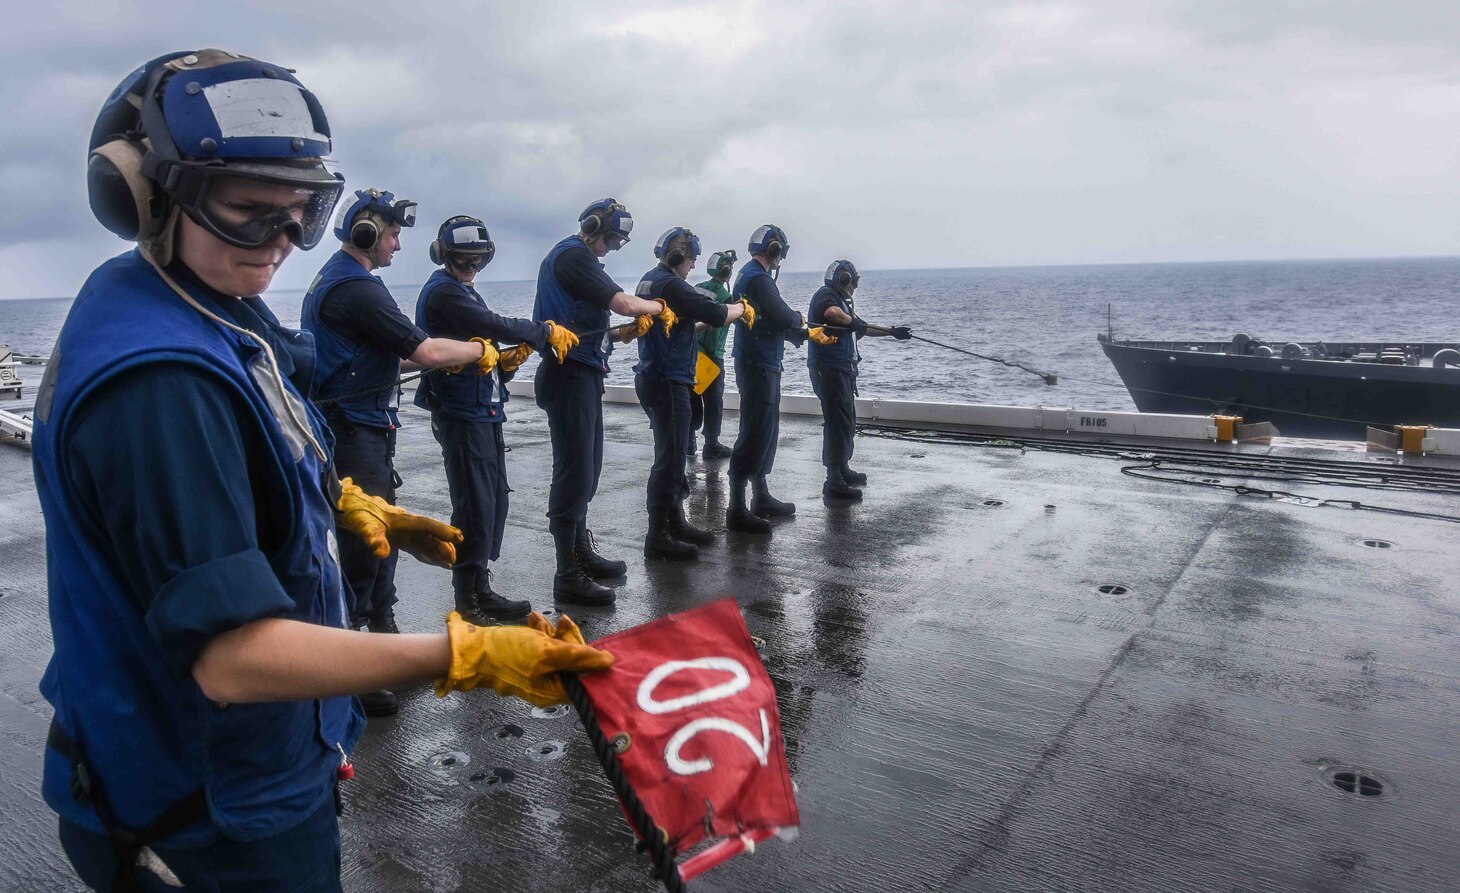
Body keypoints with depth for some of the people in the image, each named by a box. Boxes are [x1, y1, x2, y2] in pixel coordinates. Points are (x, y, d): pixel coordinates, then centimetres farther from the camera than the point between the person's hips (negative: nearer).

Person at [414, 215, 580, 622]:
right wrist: (547, 332, -9)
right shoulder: (442, 292, -10)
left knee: (495, 503, 13)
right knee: (475, 508, -6)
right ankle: (470, 602, 4)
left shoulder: (465, 294, 20)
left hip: (484, 414, 10)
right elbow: (495, 325, -21)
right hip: (461, 416, -10)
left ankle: (479, 588, 24)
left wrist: (507, 362, -2)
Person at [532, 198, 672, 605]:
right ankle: (568, 577, -2)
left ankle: (582, 554, 29)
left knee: (586, 469, 17)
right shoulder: (574, 255, -12)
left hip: (582, 375, 11)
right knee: (574, 473, -8)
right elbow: (622, 302, -20)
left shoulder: (571, 256, 20)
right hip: (571, 375, -11)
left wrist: (625, 330, 8)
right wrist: (658, 307, -2)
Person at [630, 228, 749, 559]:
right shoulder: (671, 285, -17)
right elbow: (716, 314, -22)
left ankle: (676, 523, 26)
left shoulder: (648, 281, 14)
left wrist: (727, 312, 15)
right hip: (669, 383, -10)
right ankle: (657, 538, 0)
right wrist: (740, 308, -2)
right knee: (669, 459, -5)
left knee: (672, 456, 17)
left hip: (652, 379, 10)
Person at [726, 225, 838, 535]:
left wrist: (809, 334, 25)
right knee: (755, 434, -8)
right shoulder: (759, 279, -16)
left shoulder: (747, 275, 16)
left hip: (757, 364, 11)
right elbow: (782, 317, -25)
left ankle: (762, 498, 27)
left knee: (764, 431, 17)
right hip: (760, 366, -11)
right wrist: (801, 319, -2)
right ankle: (737, 510, -5)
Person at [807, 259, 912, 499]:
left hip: (841, 370, 11)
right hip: (829, 369, -11)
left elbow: (861, 328, 31)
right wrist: (852, 321, -19)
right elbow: (831, 312, -34)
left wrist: (892, 331, 31)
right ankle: (834, 483, -11)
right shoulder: (826, 295, -9)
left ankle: (842, 470, 33)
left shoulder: (840, 300, 21)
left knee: (846, 423, 20)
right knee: (838, 423, -12)